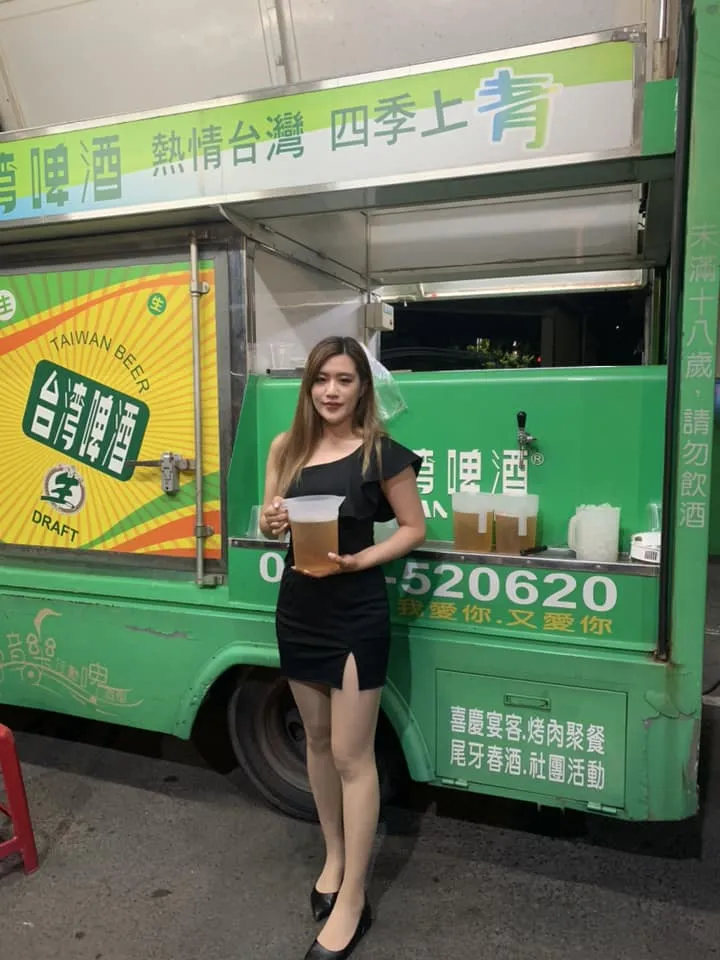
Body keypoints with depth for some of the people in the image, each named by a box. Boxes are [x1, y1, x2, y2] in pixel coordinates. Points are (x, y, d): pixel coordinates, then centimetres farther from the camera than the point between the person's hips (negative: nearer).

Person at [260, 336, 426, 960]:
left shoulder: (382, 453, -11)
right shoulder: (287, 447, 3)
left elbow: (414, 529, -6)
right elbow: (271, 519, 11)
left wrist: (357, 561, -19)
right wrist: (271, 521, -12)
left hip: (357, 614, -5)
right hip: (298, 609, 6)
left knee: (352, 755, 3)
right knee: (318, 741, 18)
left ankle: (354, 900, 19)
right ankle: (334, 856, 40)